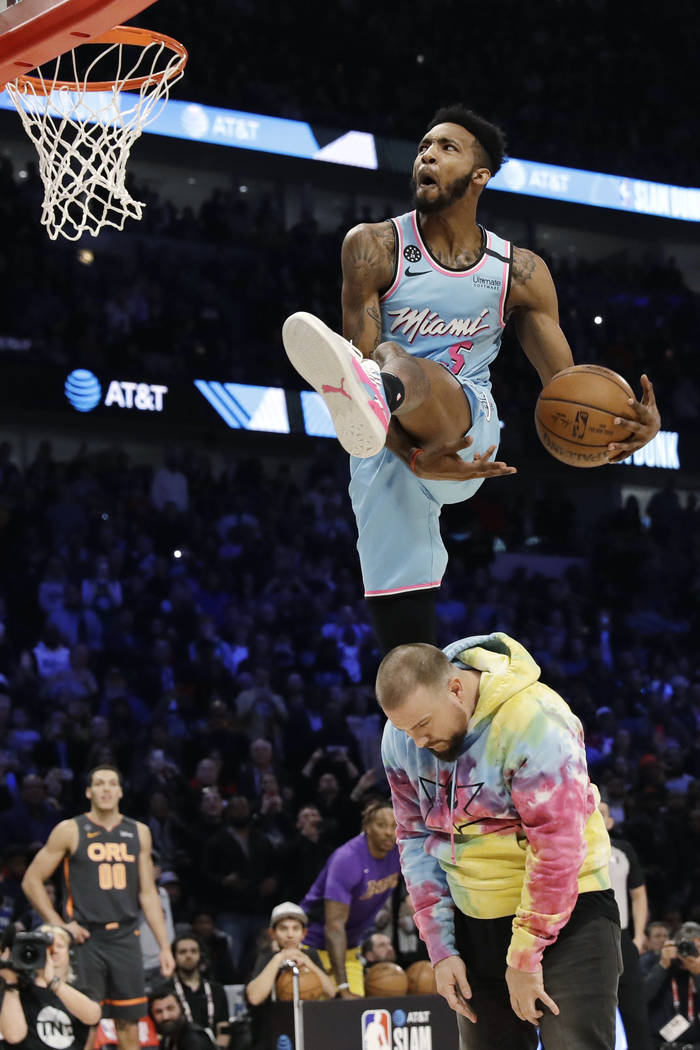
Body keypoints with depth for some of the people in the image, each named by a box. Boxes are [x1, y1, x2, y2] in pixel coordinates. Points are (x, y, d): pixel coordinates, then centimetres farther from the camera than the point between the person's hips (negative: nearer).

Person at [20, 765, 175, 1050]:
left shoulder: (139, 833, 10)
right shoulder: (70, 831, -1)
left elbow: (148, 893, 13)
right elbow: (32, 881, 0)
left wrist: (164, 946, 7)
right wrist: (60, 926, -8)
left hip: (126, 939, 4)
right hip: (86, 939, -3)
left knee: (129, 1025, 5)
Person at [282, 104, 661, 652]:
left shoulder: (521, 273, 6)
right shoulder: (375, 247, 0)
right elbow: (362, 356, -9)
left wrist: (636, 422, -19)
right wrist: (412, 455, -27)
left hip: (468, 423, -1)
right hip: (387, 453, 2)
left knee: (398, 365, -37)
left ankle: (371, 399, -73)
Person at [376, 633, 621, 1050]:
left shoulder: (535, 721, -23)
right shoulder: (401, 737, -2)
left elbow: (558, 848, -21)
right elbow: (418, 839, 8)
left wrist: (525, 958, -16)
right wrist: (440, 948, 2)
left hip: (567, 911, -6)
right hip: (474, 920, 6)